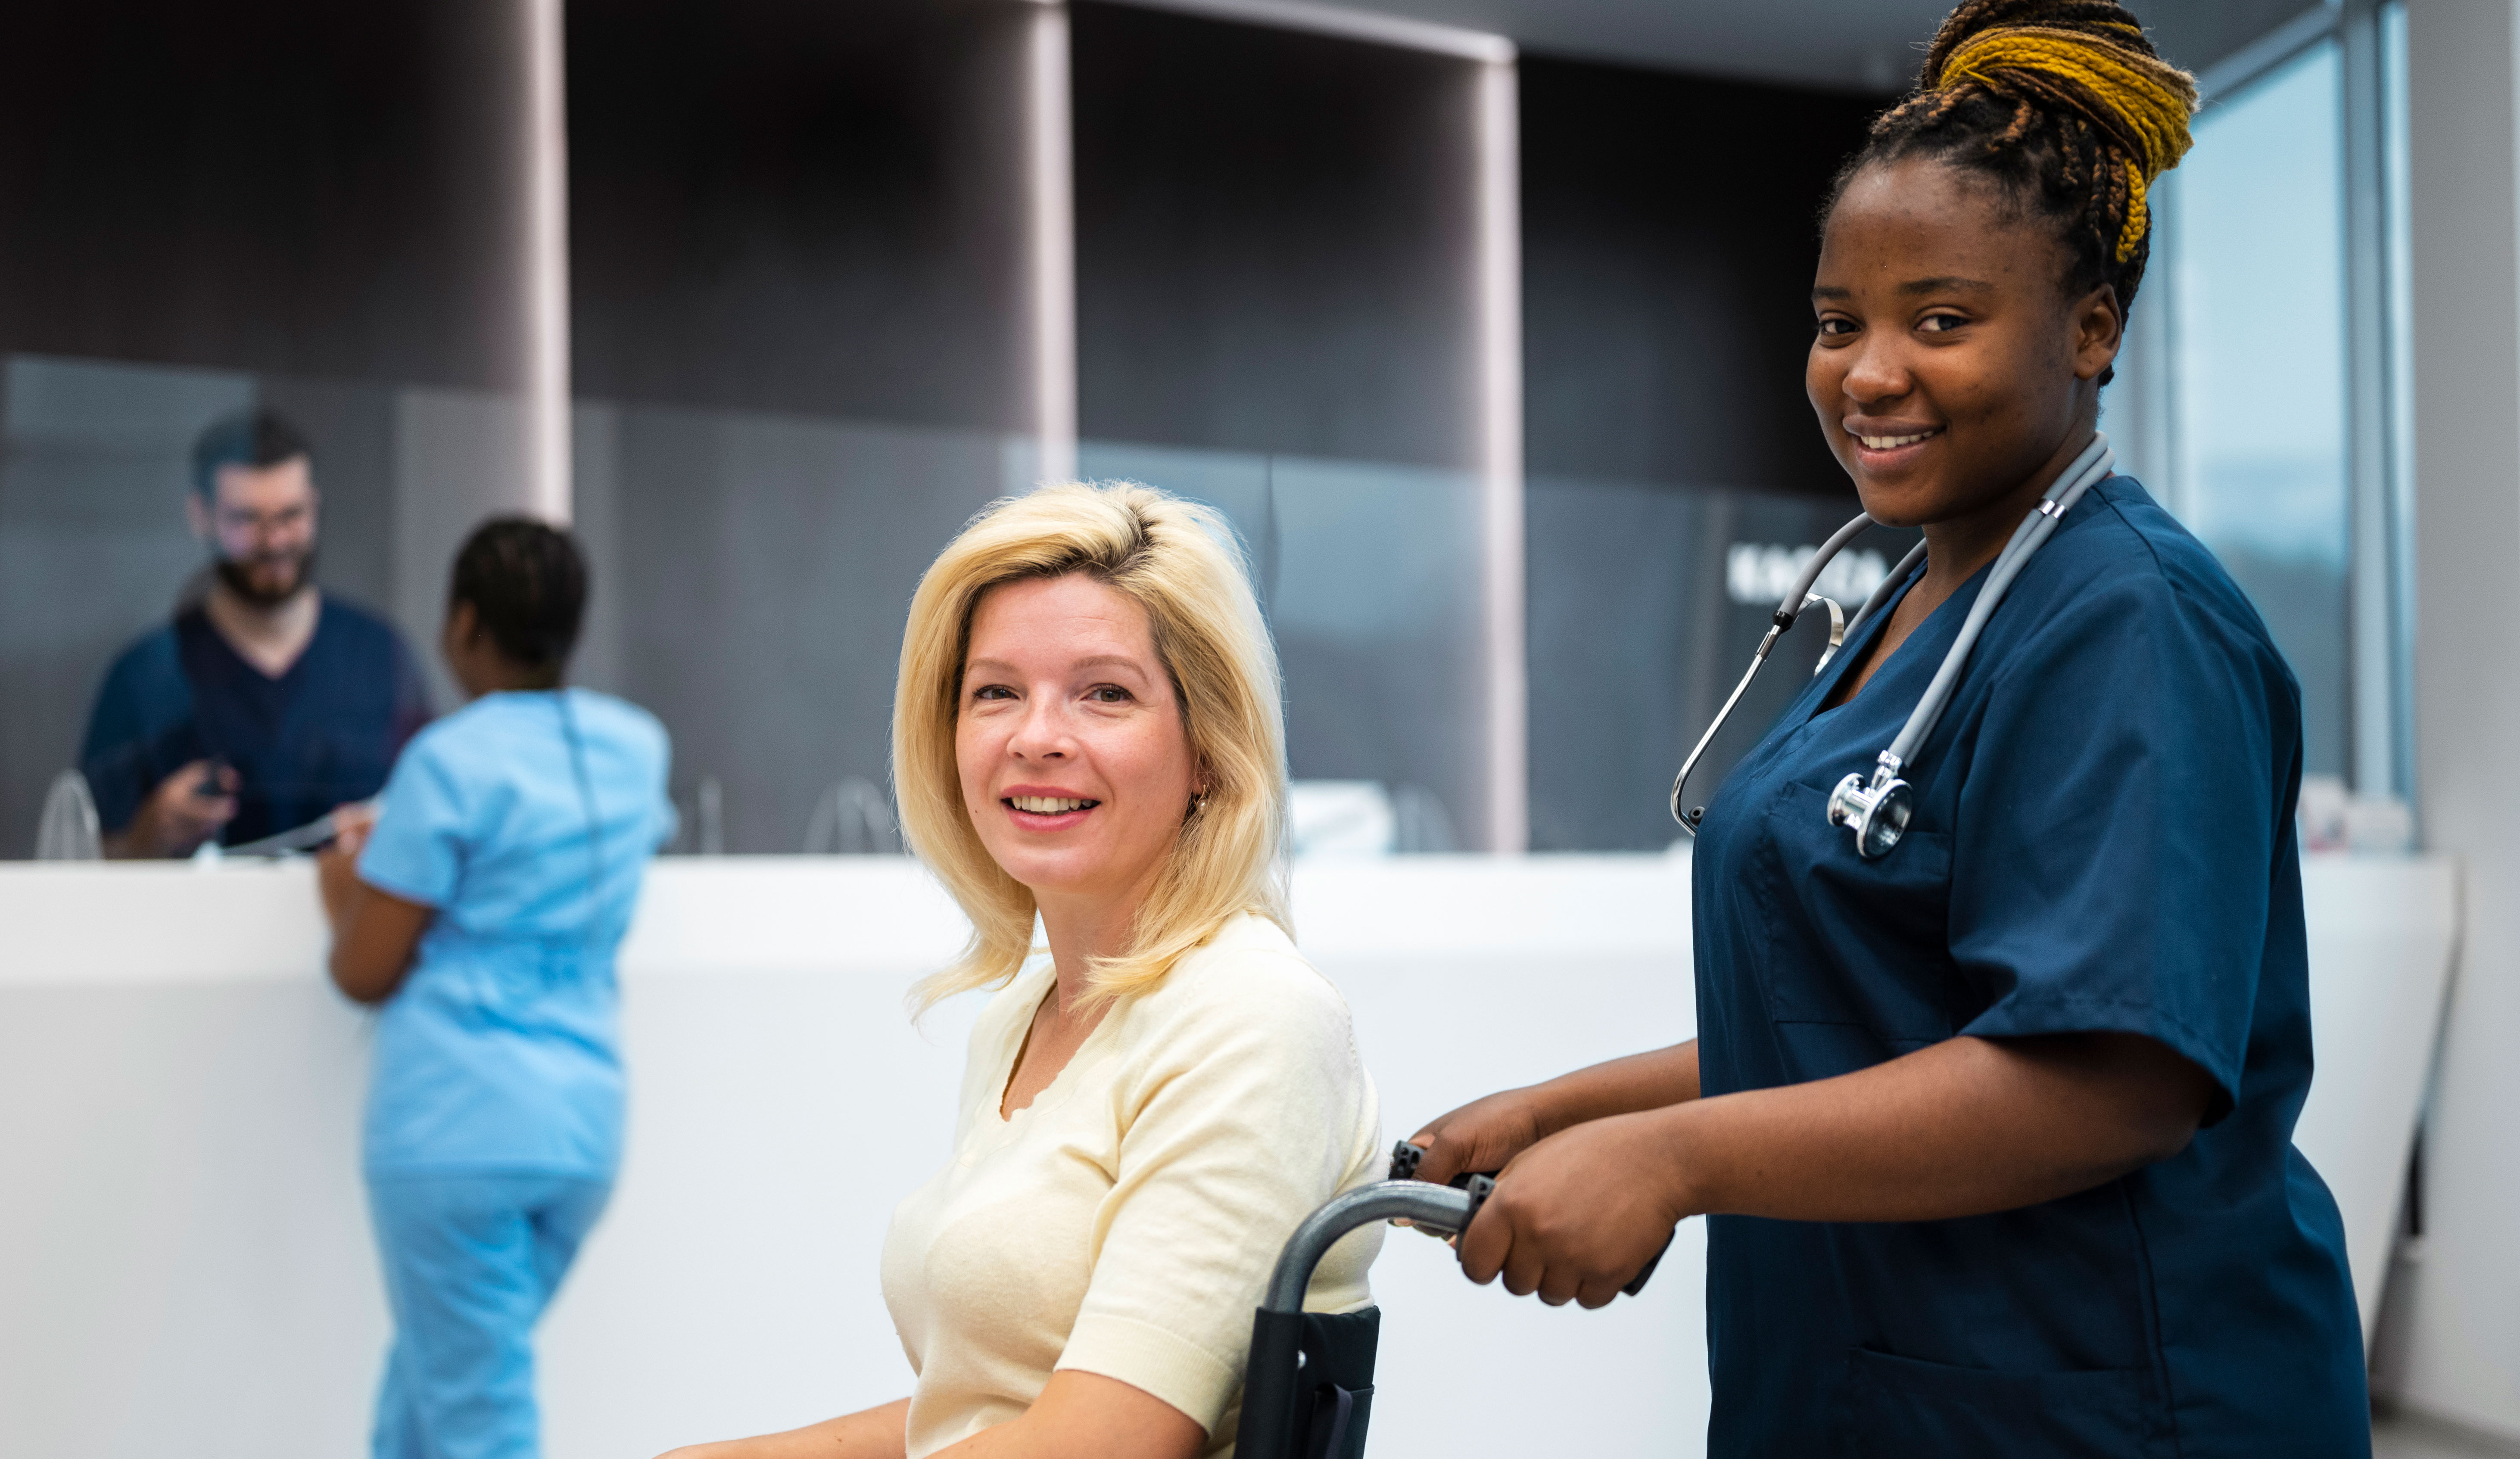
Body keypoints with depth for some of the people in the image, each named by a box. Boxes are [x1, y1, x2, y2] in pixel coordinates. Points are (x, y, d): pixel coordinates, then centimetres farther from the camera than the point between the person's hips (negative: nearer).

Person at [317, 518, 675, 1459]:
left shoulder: (449, 762, -9)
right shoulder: (636, 744, 9)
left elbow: (366, 974, -7)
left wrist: (344, 887, 15)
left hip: (457, 1125, -6)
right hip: (587, 1121, 6)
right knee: (425, 1380, 21)